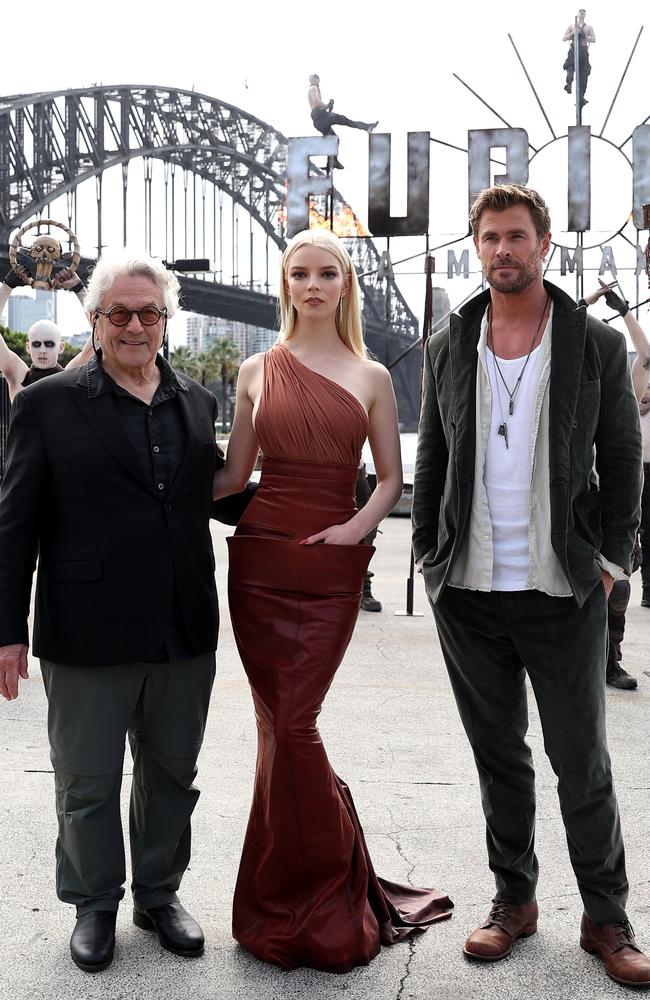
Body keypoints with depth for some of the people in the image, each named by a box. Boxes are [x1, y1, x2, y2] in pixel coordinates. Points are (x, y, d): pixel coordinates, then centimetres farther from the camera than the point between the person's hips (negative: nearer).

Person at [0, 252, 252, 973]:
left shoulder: (197, 403, 7)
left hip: (184, 635, 4)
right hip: (88, 637, -3)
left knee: (171, 773, 18)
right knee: (88, 784, 13)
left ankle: (159, 894, 40)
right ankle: (95, 905, 36)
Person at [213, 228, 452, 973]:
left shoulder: (371, 377, 7)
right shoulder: (258, 371, 9)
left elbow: (390, 478, 8)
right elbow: (232, 475, 11)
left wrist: (362, 523, -9)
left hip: (332, 567, -1)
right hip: (260, 556, 2)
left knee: (290, 724, -5)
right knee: (281, 723, 4)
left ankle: (300, 902, 16)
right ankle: (316, 891, 24)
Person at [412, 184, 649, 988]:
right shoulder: (447, 348, 7)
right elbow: (429, 462, 10)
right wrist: (428, 555, 4)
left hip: (564, 591, -2)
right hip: (467, 591, 3)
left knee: (582, 760, 7)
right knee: (498, 756, 14)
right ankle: (513, 900, 30)